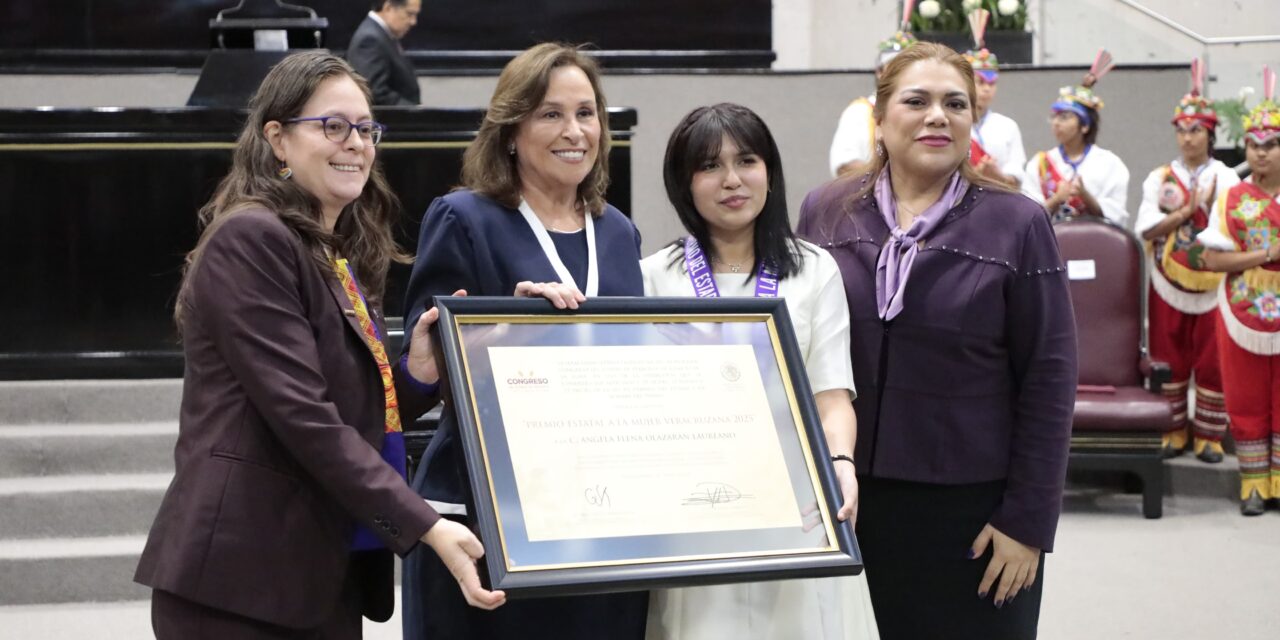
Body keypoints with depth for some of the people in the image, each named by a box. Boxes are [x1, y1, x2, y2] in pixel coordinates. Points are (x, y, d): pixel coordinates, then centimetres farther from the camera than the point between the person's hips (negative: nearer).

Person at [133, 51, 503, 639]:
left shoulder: (344, 258, 14)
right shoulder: (250, 240, -12)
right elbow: (304, 417, -20)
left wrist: (419, 370, -2)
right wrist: (427, 528, -23)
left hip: (326, 577, 8)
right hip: (242, 580, -8)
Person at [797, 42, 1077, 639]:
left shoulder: (1017, 226, -3)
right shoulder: (824, 212, 4)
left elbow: (1048, 382, -3)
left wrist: (1028, 521, -7)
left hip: (973, 509, -2)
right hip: (843, 499, 2)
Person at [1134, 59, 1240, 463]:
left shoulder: (1226, 179, 5)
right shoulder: (1159, 179, 7)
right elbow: (1146, 228, -4)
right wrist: (1187, 211, -12)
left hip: (1213, 283, -1)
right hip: (1168, 283, 1)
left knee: (1212, 363, 1)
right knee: (1169, 361, 5)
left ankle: (1209, 434, 11)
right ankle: (1173, 430, 16)